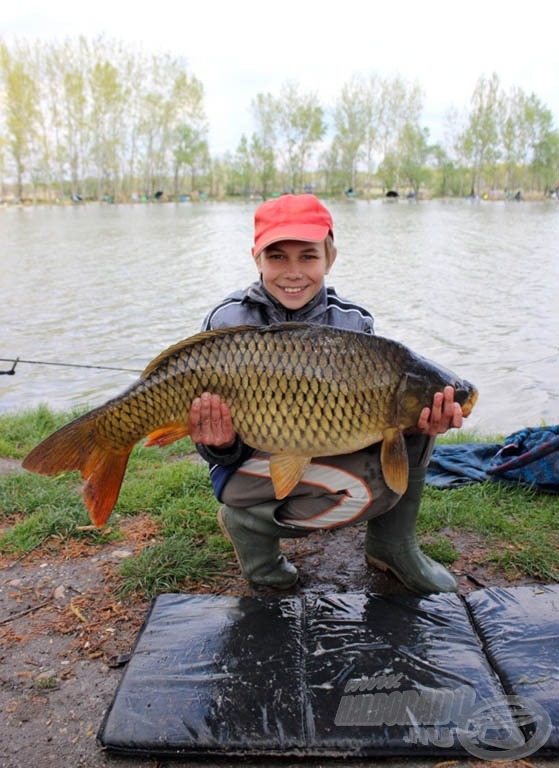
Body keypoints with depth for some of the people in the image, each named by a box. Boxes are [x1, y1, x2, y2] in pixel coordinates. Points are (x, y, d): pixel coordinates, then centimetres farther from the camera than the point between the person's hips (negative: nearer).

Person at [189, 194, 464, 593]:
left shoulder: (353, 322, -5)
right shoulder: (229, 322, -13)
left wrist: (414, 421, -29)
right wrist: (221, 445, -35)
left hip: (329, 452, 5)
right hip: (254, 460, -4)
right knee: (367, 486, -30)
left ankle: (391, 545, 2)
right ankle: (247, 522, -4)